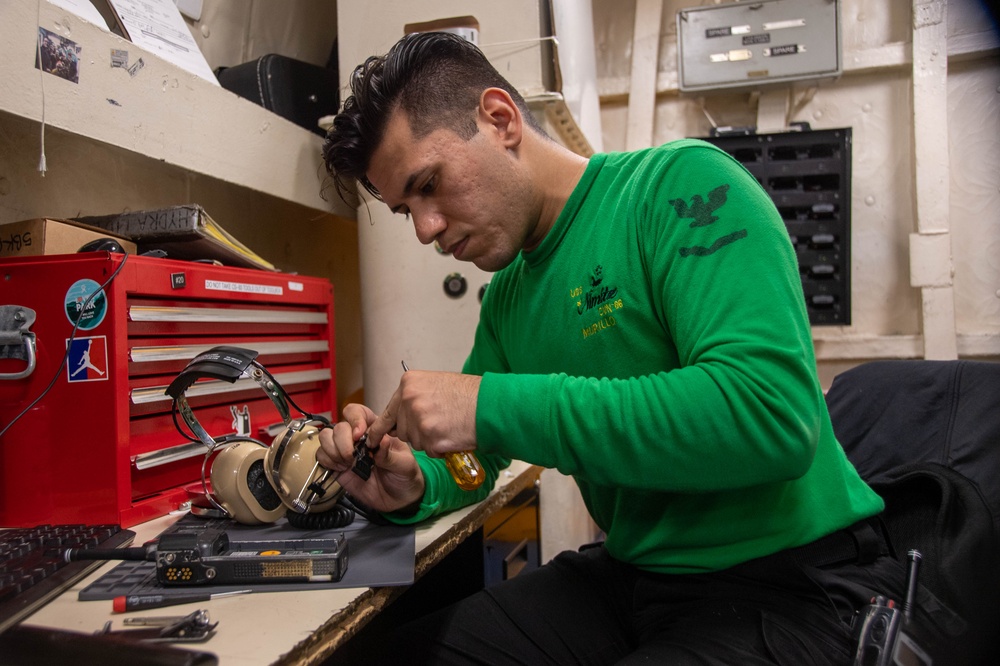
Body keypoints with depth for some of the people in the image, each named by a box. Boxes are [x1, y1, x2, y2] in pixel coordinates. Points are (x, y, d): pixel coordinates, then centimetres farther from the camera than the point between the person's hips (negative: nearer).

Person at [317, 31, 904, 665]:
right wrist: (414, 485, -9)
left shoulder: (680, 184, -16)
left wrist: (495, 405, -28)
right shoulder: (507, 295, 6)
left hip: (790, 577, -6)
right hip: (634, 571, 7)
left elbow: (770, 413, -29)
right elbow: (474, 458, 15)